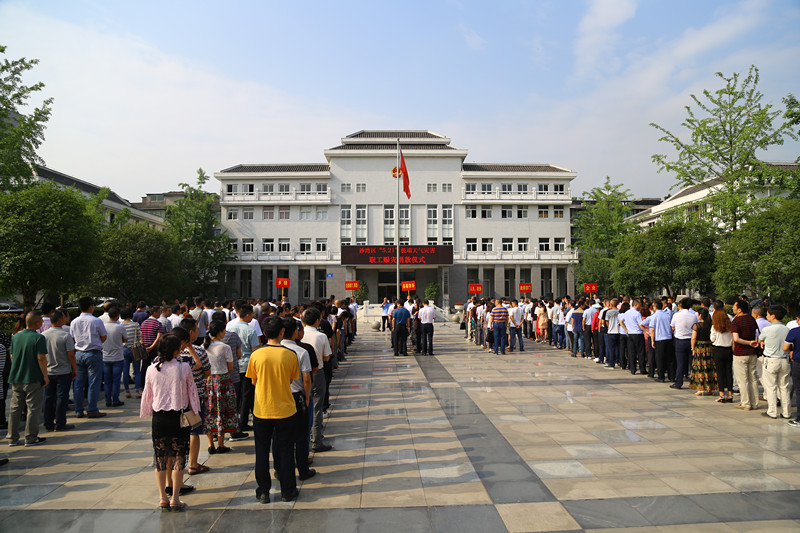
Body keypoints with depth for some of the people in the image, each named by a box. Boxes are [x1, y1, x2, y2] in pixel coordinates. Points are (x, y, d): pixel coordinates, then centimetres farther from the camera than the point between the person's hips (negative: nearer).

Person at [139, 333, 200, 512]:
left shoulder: (152, 370, -4)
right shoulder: (184, 368, -11)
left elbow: (147, 394, 6)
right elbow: (192, 391, -3)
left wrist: (146, 413, 23)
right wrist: (194, 412, 12)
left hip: (159, 417, 3)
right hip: (179, 417, -2)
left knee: (160, 458, 14)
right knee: (178, 458, 7)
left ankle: (163, 498, 20)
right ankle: (175, 499, 11)